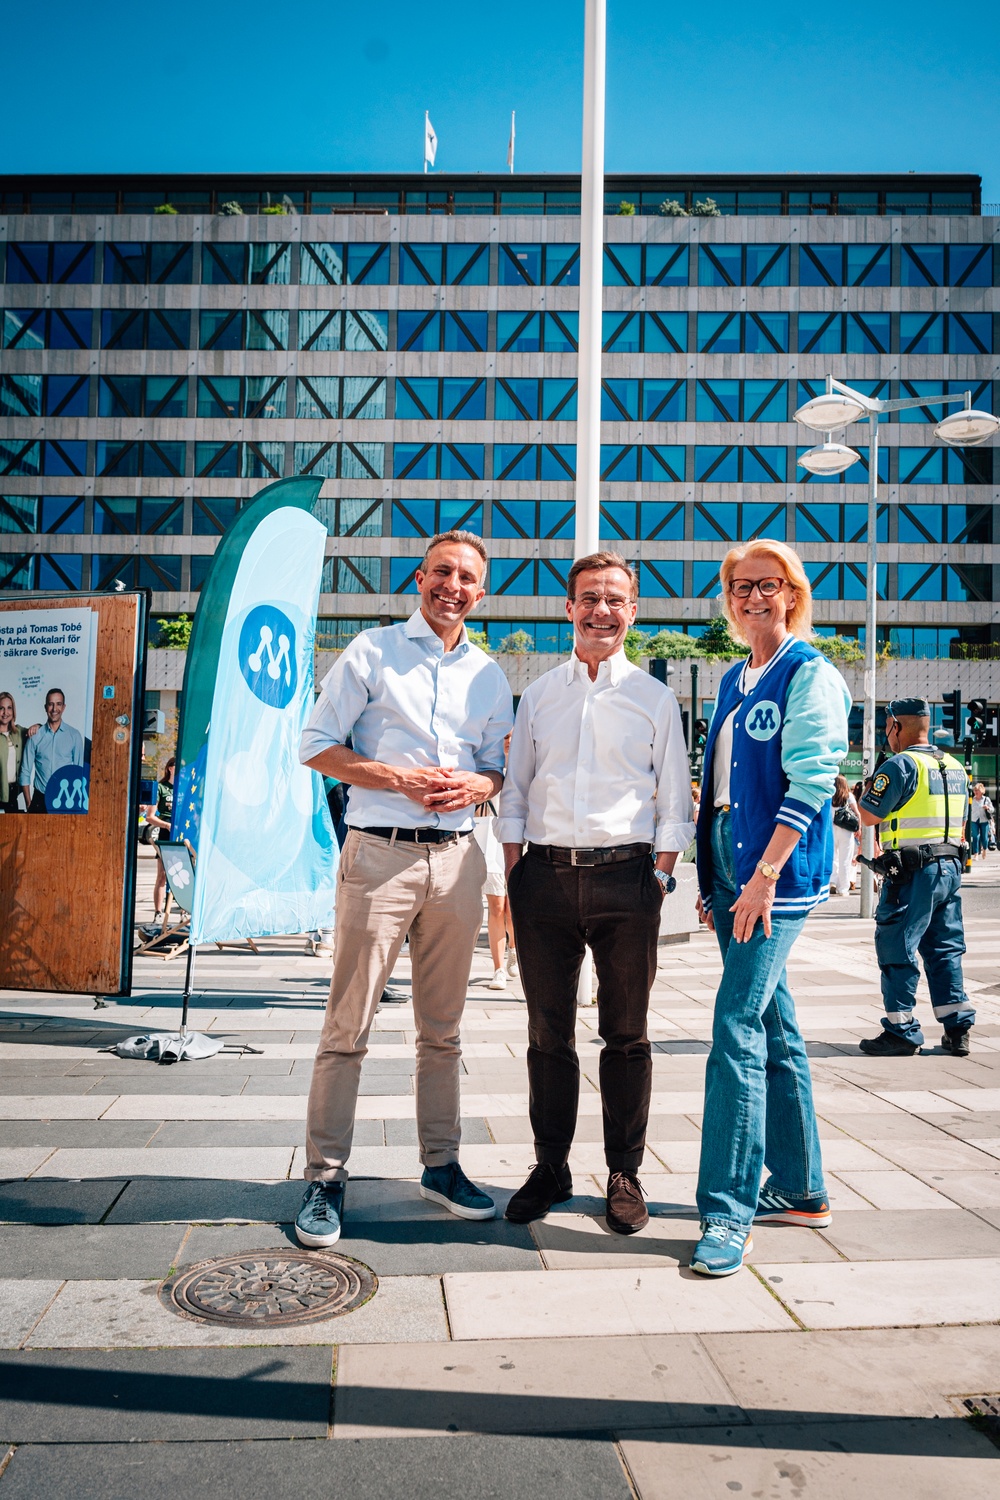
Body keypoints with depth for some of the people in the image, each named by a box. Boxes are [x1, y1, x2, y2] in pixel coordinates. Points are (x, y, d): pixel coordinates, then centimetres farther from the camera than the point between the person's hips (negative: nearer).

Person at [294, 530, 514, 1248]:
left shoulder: (490, 676, 15)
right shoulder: (371, 651, 3)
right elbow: (318, 745, 0)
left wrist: (475, 785, -3)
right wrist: (400, 778, -12)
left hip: (457, 858, 4)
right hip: (380, 855, -4)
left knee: (443, 1029, 13)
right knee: (348, 1027, -1)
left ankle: (442, 1165, 26)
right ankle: (325, 1180, 11)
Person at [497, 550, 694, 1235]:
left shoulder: (655, 697, 7)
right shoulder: (539, 695, 12)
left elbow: (674, 800, 6)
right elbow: (515, 792, 13)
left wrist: (660, 878, -4)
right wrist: (511, 877, 3)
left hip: (626, 875, -2)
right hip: (546, 876, 2)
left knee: (627, 1034, 6)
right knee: (548, 1032, 8)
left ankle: (625, 1174, 20)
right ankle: (551, 1168, 22)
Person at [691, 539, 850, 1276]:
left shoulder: (811, 674, -7)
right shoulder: (735, 679, 16)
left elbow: (809, 783, -16)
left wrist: (764, 875, -22)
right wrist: (714, 877, 14)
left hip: (780, 874, -8)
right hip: (732, 869, 8)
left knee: (738, 1030, -11)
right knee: (775, 1029, 14)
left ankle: (729, 1211, -3)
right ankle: (800, 1189, 26)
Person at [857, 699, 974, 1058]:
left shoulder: (901, 764, -13)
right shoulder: (955, 767, 13)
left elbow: (869, 815, -13)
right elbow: (961, 824, 18)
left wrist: (868, 790, 5)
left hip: (913, 872, -8)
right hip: (950, 867, 8)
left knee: (897, 950, 0)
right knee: (945, 949, 13)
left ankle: (901, 1031, 4)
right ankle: (957, 1029, 15)